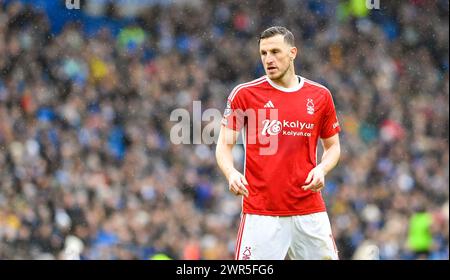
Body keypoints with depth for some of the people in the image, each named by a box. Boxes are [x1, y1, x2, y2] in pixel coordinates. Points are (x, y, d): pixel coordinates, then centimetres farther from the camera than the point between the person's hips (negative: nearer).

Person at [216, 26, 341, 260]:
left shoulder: (320, 96, 7)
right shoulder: (244, 94, 0)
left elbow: (332, 146, 17)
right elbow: (225, 144, 2)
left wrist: (321, 169, -5)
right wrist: (231, 174, -19)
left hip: (310, 211, 3)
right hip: (260, 213, -2)